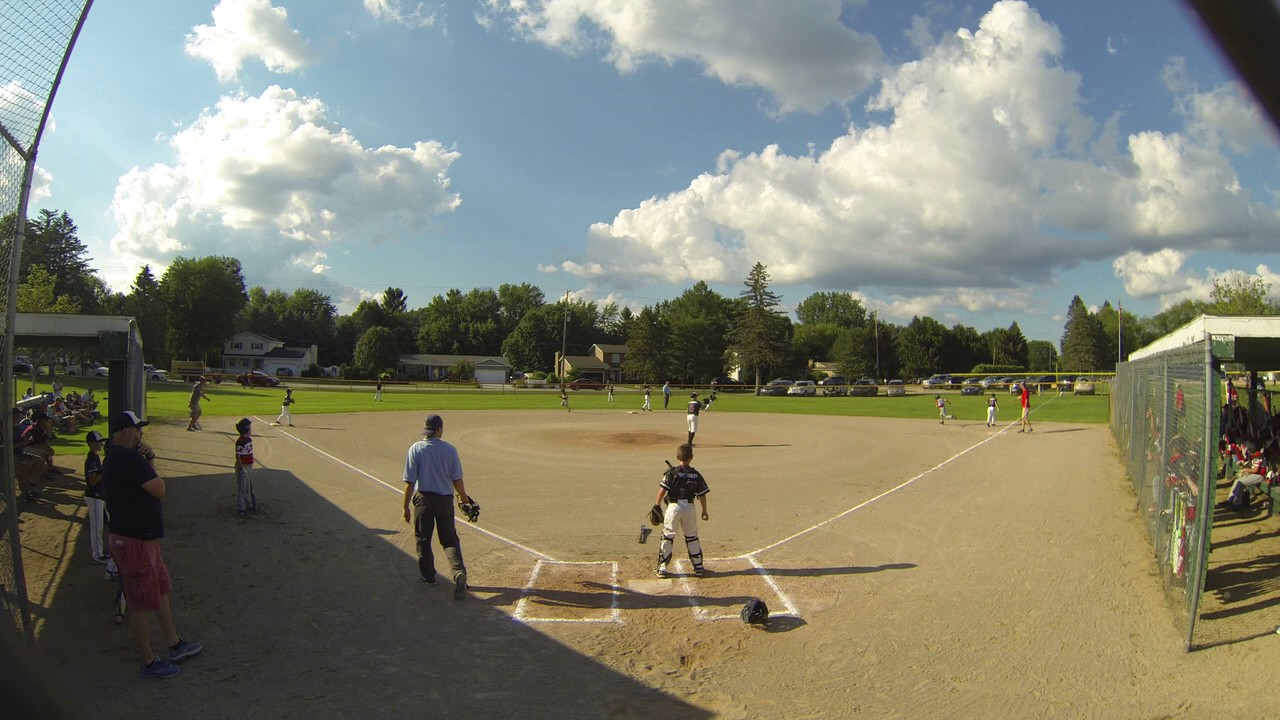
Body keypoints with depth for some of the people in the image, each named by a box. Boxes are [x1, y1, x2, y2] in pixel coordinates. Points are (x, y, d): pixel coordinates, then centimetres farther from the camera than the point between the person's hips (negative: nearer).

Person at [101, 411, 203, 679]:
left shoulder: (114, 458, 11)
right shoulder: (129, 458, -23)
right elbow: (159, 489, -22)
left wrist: (145, 459, 4)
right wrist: (149, 464, -9)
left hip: (143, 538, 11)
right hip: (133, 541, -11)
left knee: (162, 590, 20)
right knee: (142, 602, 2)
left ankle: (175, 645, 31)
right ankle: (149, 663, 15)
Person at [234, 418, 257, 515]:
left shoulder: (249, 438, 5)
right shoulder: (240, 441, -21)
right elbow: (238, 455, -20)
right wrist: (241, 468, -21)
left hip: (249, 466, 8)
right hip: (242, 466, -8)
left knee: (249, 487, 18)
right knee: (241, 487, 2)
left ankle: (248, 505, 31)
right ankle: (240, 508, 12)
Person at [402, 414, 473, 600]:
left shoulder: (416, 449, -10)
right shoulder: (450, 450, -5)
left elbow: (410, 482, -11)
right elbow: (457, 480, 0)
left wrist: (406, 507, -3)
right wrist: (463, 497, 19)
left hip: (423, 499, -1)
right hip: (445, 500, 1)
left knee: (423, 539, 17)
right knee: (450, 539, 9)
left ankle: (428, 575, 27)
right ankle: (459, 572, -12)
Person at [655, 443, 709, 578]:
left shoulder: (671, 473, -6)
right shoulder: (696, 475, 1)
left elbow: (662, 491, -11)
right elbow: (702, 495, 5)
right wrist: (704, 511, 17)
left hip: (674, 507, -2)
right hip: (689, 508, 2)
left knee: (667, 537, 6)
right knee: (692, 537, 15)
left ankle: (662, 568, 6)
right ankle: (698, 567, 20)